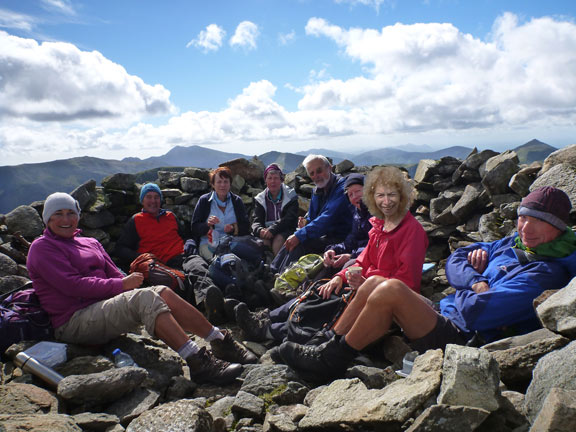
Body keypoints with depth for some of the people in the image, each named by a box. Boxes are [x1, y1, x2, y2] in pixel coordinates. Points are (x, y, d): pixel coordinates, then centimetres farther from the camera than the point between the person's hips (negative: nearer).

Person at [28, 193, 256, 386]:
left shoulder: (91, 243, 23)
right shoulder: (42, 247, 1)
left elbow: (115, 274, 15)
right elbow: (72, 285, -13)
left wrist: (127, 283, -8)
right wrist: (121, 285, -17)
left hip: (104, 305, 7)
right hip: (74, 323, -7)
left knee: (162, 293, -17)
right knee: (145, 297, -31)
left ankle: (220, 341, -19)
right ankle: (198, 363, -41)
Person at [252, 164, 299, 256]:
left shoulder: (290, 196, 5)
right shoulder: (260, 199, 14)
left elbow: (289, 219, -9)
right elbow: (257, 220, 3)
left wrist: (272, 230, -24)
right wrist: (260, 230, -23)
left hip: (285, 231, -2)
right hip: (266, 231, 2)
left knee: (279, 239, -34)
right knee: (264, 240, -30)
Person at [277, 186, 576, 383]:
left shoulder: (546, 272, -16)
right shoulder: (515, 243, 11)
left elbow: (475, 312, -25)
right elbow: (454, 260, 10)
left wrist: (461, 295, -4)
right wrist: (476, 283, -9)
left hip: (463, 340, -9)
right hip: (446, 316, 9)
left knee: (390, 290, -25)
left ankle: (331, 360, -8)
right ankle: (332, 345, 0)